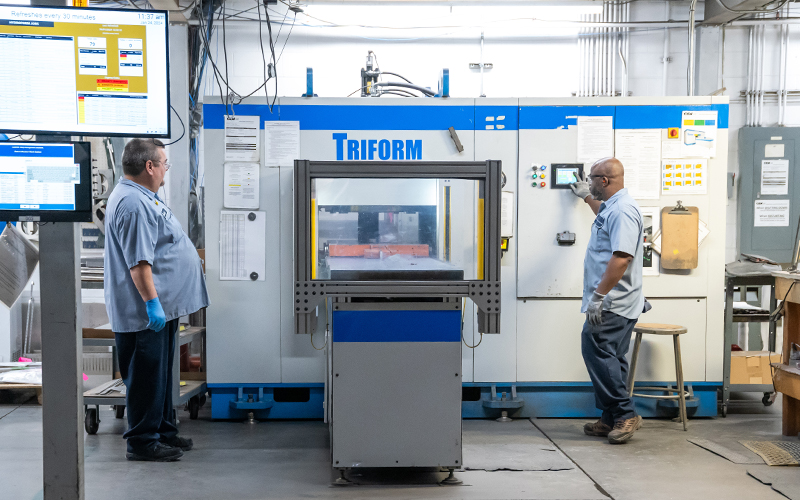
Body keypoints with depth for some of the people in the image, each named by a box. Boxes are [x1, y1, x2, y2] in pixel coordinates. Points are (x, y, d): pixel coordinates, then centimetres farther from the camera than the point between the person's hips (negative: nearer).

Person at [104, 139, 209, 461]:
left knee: (161, 374, 17)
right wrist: (152, 302, -27)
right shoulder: (133, 204, -20)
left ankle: (164, 431, 27)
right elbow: (138, 261, -26)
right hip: (146, 313, -11)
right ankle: (142, 442, 5)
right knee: (146, 376, -3)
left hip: (163, 307, 11)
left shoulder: (143, 197, 16)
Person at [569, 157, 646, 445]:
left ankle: (625, 413, -9)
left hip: (613, 303, -11)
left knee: (597, 350, -14)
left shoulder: (623, 210, -17)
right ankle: (612, 420, 17)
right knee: (608, 357, 11)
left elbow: (621, 258, -27)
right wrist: (587, 198, 54)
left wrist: (598, 296, -27)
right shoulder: (612, 206, 17)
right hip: (612, 303, 11)